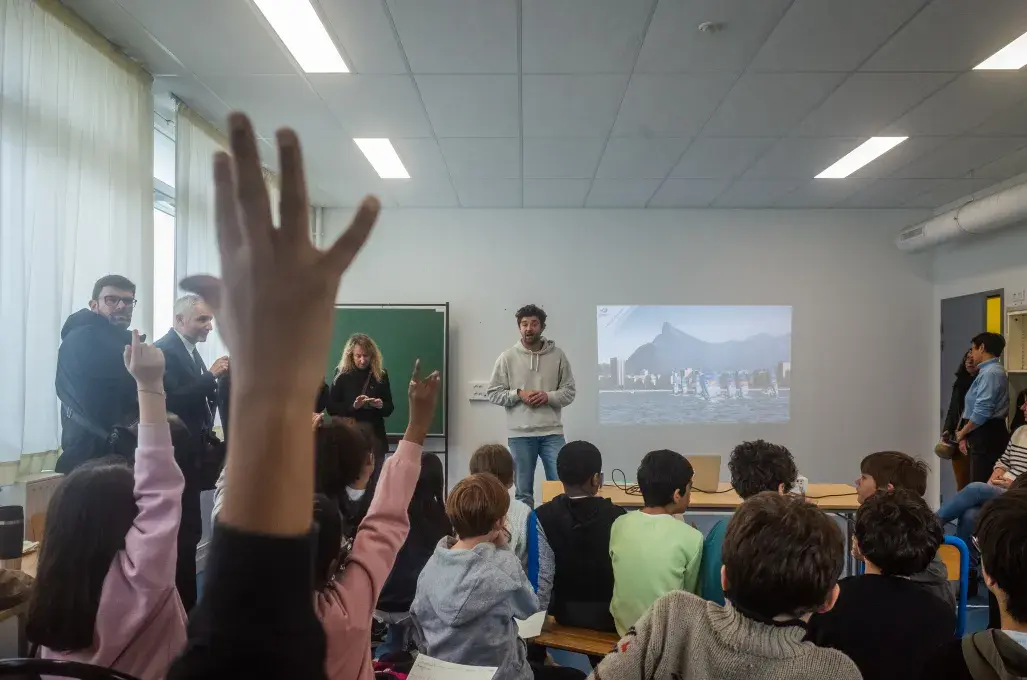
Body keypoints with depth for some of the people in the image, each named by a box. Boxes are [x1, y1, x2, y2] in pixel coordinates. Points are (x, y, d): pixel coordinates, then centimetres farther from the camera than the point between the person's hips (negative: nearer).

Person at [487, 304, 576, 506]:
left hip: (552, 433, 0)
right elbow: (493, 393, 2)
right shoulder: (507, 357, 1)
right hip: (520, 434, 0)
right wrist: (518, 394, -13)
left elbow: (569, 392, 5)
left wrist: (548, 396, -13)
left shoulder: (558, 355, 3)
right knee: (523, 492, 9)